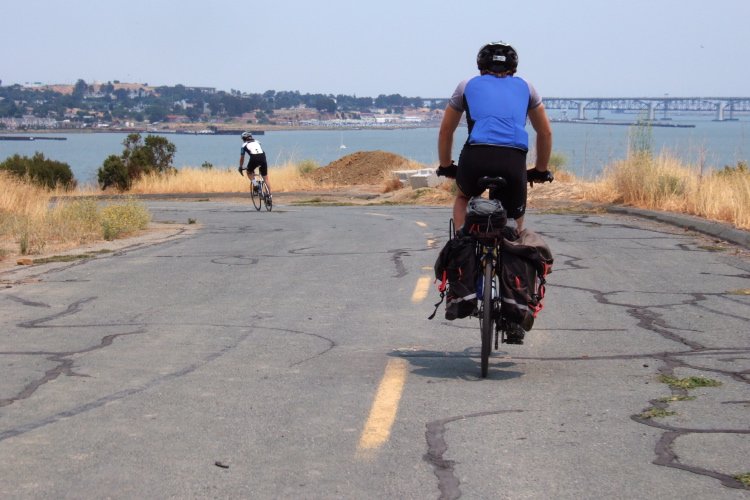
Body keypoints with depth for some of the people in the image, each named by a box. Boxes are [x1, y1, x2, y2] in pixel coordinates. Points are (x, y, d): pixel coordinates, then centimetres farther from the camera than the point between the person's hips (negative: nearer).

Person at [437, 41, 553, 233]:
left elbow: (445, 132, 30)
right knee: (514, 225, 19)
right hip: (514, 160, 0)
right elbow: (545, 133, 32)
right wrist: (541, 170, 41)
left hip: (475, 157, 0)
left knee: (463, 197, 33)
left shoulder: (467, 86, 25)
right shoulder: (525, 87, 26)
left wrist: (446, 166, 42)